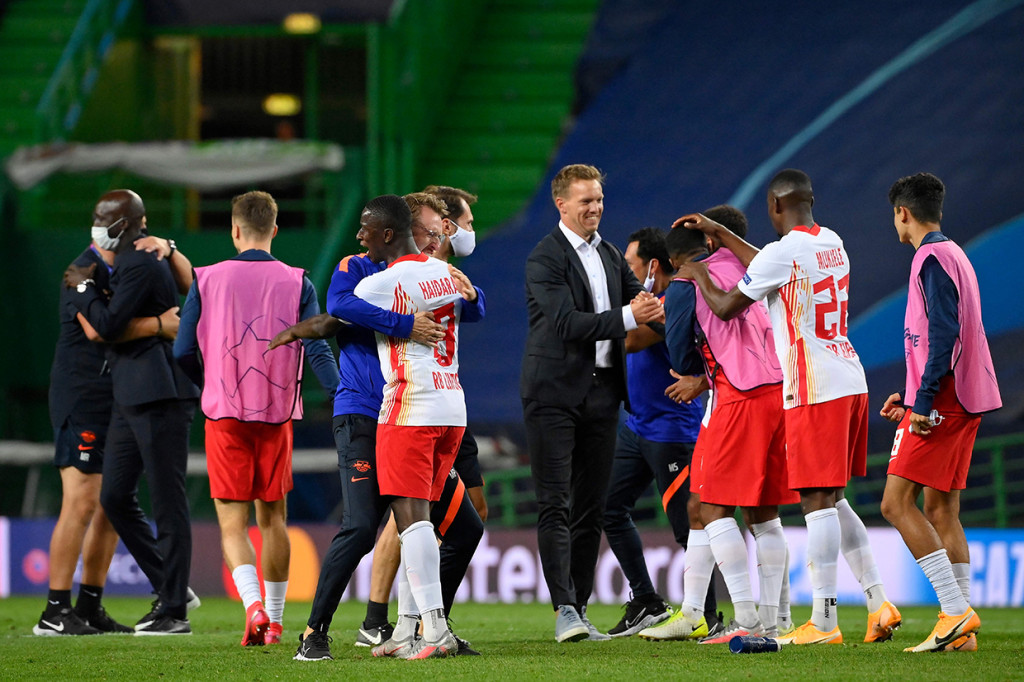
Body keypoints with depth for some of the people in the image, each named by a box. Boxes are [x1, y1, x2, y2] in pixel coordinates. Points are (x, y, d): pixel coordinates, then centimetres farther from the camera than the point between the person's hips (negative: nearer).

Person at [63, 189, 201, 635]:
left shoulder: (140, 265, -14)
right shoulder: (127, 261, 18)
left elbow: (107, 324, -18)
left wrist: (83, 289, -4)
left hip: (160, 397, -11)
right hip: (130, 397, 11)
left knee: (167, 502, -5)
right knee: (115, 497, 10)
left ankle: (175, 611, -2)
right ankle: (169, 588, 18)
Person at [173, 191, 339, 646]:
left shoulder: (208, 280, -1)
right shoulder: (296, 283, -1)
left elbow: (183, 352, 1)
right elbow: (317, 351, -9)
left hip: (225, 416, -1)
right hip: (277, 416, 1)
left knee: (233, 523, 0)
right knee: (273, 518, 15)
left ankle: (253, 604, -24)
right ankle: (273, 621, 21)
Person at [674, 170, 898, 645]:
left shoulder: (782, 253, -12)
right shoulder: (832, 244, 13)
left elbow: (726, 307, -3)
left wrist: (699, 276, 17)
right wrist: (717, 232, 35)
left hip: (814, 392, -8)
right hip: (850, 381, 8)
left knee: (818, 502, -6)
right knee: (831, 500, 15)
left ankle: (824, 623, -7)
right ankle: (878, 603, 10)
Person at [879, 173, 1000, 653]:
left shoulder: (932, 259, -11)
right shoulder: (954, 255, 19)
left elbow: (944, 334, -21)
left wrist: (924, 401, -23)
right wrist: (912, 397, 25)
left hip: (942, 400, -10)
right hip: (965, 400, 10)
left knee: (897, 503, -11)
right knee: (940, 510, 9)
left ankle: (957, 610, -18)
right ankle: (960, 629, 5)